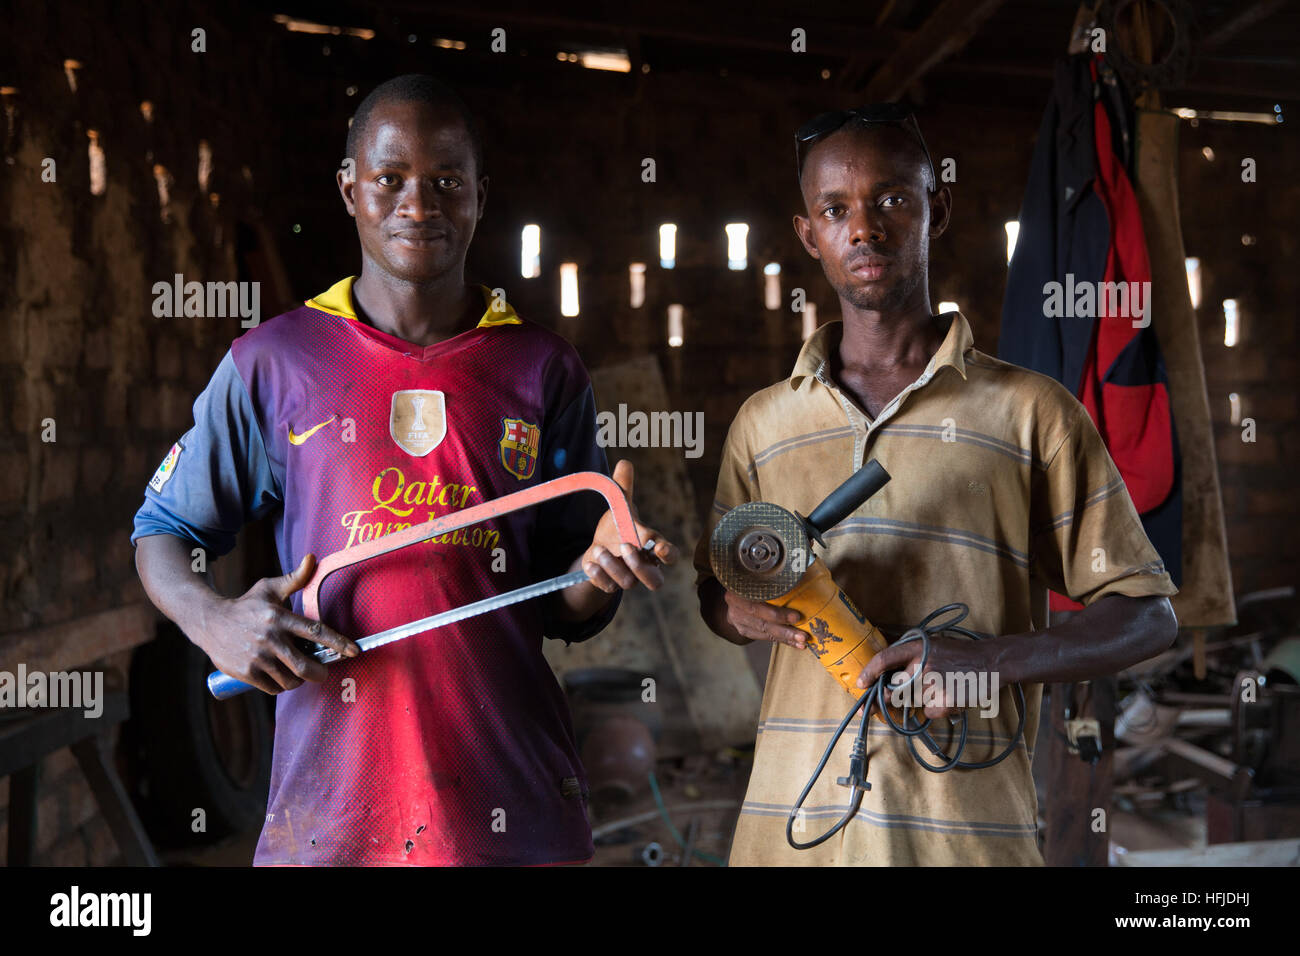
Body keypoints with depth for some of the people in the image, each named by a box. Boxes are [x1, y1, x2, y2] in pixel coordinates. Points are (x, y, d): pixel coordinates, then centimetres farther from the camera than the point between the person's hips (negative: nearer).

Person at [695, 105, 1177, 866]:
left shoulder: (1031, 411, -1)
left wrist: (989, 662, -17)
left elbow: (1148, 614, -1)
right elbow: (714, 587, 20)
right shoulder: (763, 422, 9)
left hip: (969, 823, -3)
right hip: (792, 817, 3)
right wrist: (737, 609, -4)